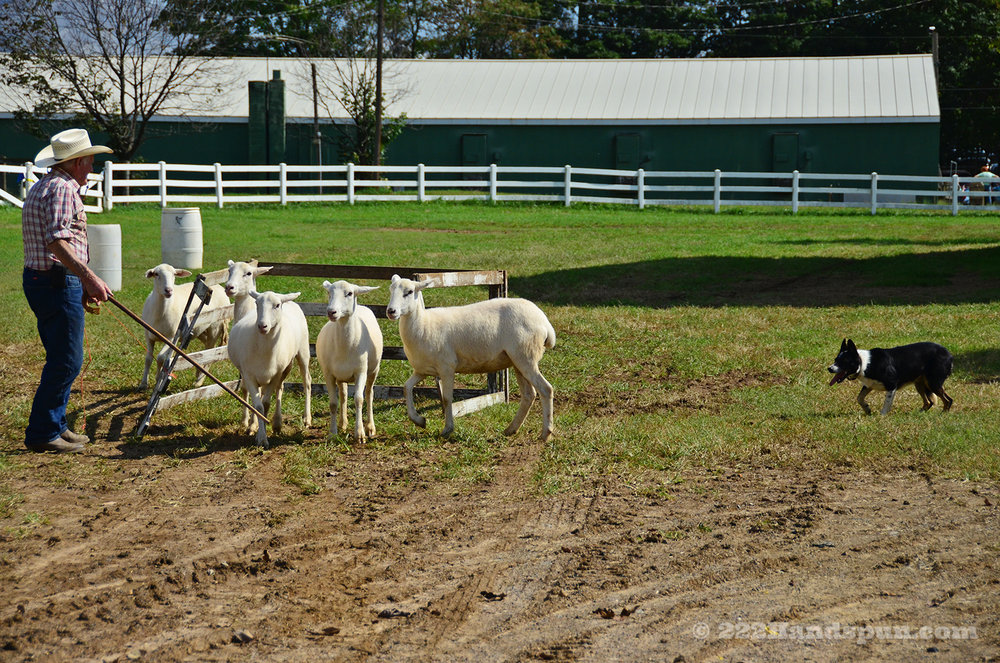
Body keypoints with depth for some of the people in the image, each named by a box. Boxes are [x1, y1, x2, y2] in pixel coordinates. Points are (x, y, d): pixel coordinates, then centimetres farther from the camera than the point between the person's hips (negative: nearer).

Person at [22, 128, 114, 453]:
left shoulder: (42, 187, 20)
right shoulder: (63, 189, -13)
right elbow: (57, 242, -27)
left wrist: (81, 285, 26)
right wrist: (89, 277, -31)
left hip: (40, 278, 11)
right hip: (58, 282, -11)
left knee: (61, 359, 17)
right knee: (66, 361, -6)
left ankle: (54, 425, 23)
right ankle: (42, 433, -2)